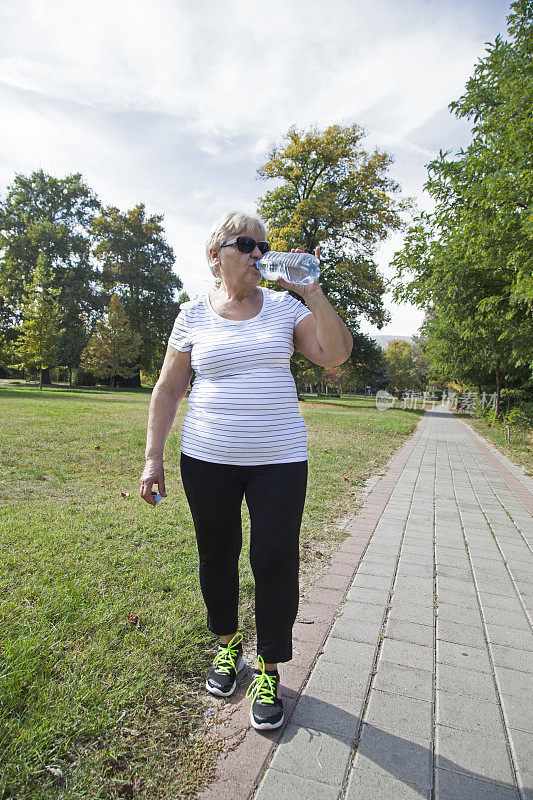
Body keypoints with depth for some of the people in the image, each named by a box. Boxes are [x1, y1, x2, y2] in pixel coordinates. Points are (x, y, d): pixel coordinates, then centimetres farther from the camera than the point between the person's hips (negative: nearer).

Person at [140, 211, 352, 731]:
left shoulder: (284, 307, 5)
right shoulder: (193, 315, 4)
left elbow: (335, 355, -5)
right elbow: (168, 389, 6)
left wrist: (312, 293, -12)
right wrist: (153, 456, 0)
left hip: (279, 459, 0)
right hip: (207, 459, 1)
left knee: (275, 561, 1)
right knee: (217, 555, 13)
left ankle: (268, 669, 23)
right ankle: (226, 642, 40)